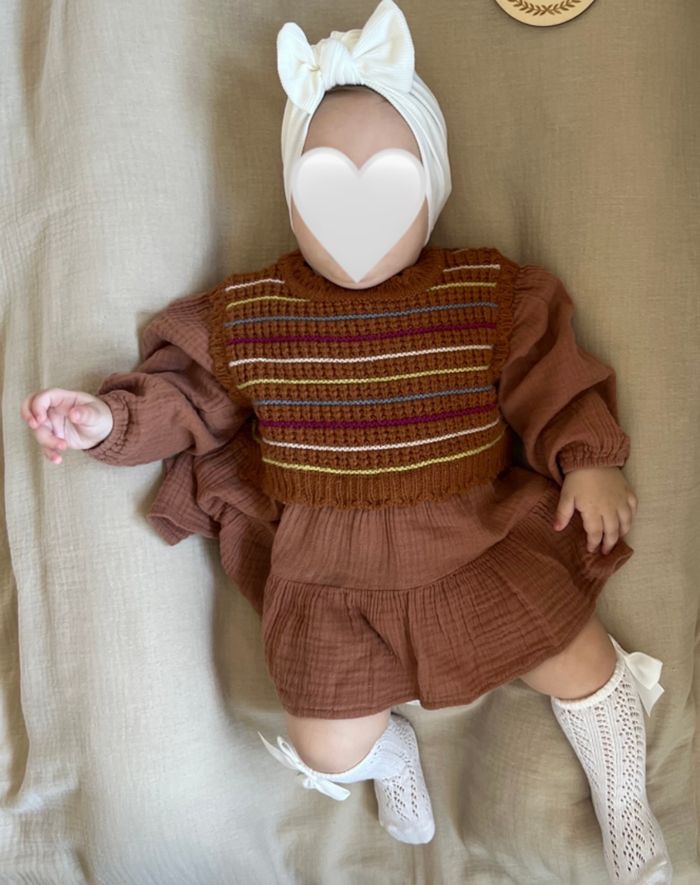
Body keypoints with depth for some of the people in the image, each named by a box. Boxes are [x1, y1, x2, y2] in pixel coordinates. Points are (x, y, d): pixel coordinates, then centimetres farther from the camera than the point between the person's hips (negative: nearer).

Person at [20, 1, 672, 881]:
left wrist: (587, 459, -11)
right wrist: (112, 420, -7)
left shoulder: (490, 294, -4)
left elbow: (549, 380, 1)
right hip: (327, 574, 0)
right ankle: (390, 751, 38)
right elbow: (184, 394, 6)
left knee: (587, 667, 3)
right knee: (328, 752, -3)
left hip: (481, 543, 1)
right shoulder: (245, 314, -4)